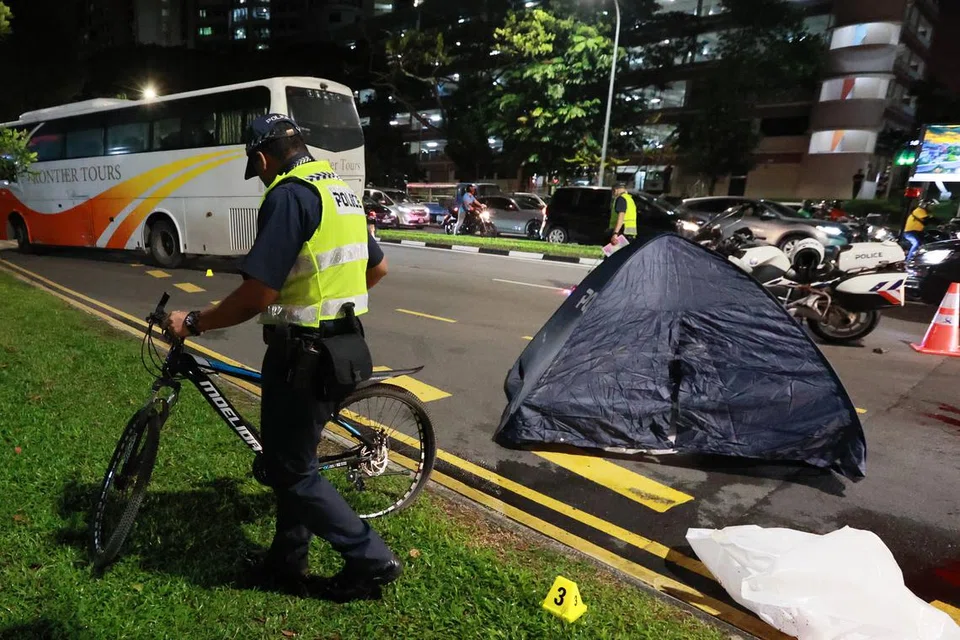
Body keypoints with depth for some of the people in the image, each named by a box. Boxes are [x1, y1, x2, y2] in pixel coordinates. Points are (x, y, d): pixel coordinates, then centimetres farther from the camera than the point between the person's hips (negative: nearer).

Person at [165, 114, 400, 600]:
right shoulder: (341, 190, 13)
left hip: (305, 354, -9)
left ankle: (371, 560, 15)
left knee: (289, 469, 6)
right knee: (292, 458, 21)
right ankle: (286, 563, 35)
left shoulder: (288, 194, -16)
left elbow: (258, 292, -23)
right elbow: (377, 267, 22)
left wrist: (194, 323, -8)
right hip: (343, 346, 9)